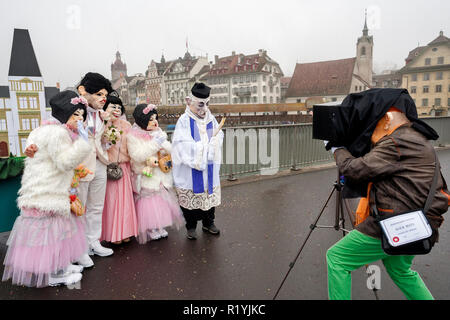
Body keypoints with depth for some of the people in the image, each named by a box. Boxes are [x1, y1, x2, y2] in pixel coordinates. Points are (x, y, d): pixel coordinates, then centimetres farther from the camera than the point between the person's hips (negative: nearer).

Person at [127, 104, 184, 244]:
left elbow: (170, 150, 5)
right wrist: (155, 144, -24)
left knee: (162, 199, 11)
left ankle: (160, 226, 26)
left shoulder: (158, 132, 6)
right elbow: (137, 156, -22)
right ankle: (150, 228, 17)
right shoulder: (133, 136, -10)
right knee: (148, 202, 2)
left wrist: (163, 142, -17)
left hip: (161, 173, 5)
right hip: (146, 176, -5)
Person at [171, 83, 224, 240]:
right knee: (190, 196, 4)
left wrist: (213, 142, -17)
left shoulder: (211, 118, 8)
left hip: (209, 165, 4)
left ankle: (208, 223, 30)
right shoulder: (184, 120, -8)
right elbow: (182, 144, -15)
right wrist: (205, 144, -13)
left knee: (210, 194, 12)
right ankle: (191, 227, 20)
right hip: (191, 166, -4)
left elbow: (219, 137, 5)